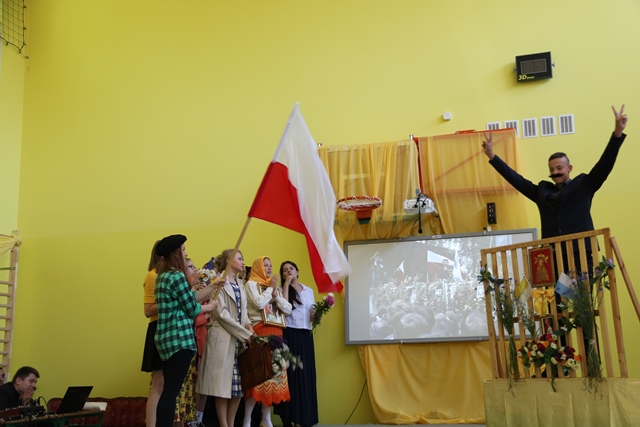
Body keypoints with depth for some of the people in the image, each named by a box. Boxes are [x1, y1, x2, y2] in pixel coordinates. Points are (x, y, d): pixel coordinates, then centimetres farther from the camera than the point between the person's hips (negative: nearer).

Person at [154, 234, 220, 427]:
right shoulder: (177, 276, -14)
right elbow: (191, 308, -11)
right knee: (172, 390, -7)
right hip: (180, 339, -10)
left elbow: (191, 297, 16)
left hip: (166, 338, 10)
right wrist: (212, 306, 6)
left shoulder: (163, 276, 15)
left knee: (168, 389, 13)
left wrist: (213, 285, 21)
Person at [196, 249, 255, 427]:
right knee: (223, 382, -6)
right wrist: (245, 333, -13)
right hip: (223, 337, -7)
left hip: (239, 338, 7)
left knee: (239, 384, 5)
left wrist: (249, 327, -3)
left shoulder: (240, 285, 18)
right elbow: (221, 314, -12)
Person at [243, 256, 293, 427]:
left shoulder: (275, 287, 20)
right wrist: (270, 287, -4)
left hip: (276, 332, 6)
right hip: (259, 331, -6)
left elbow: (288, 309, 12)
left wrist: (276, 294, 0)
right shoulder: (251, 284, 2)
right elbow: (259, 303, -15)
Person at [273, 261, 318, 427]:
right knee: (289, 375, -4)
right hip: (289, 335, -4)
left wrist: (316, 314, -3)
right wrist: (286, 284, -11)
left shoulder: (309, 291, 15)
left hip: (305, 336, 4)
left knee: (306, 376, 3)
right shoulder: (281, 289, 4)